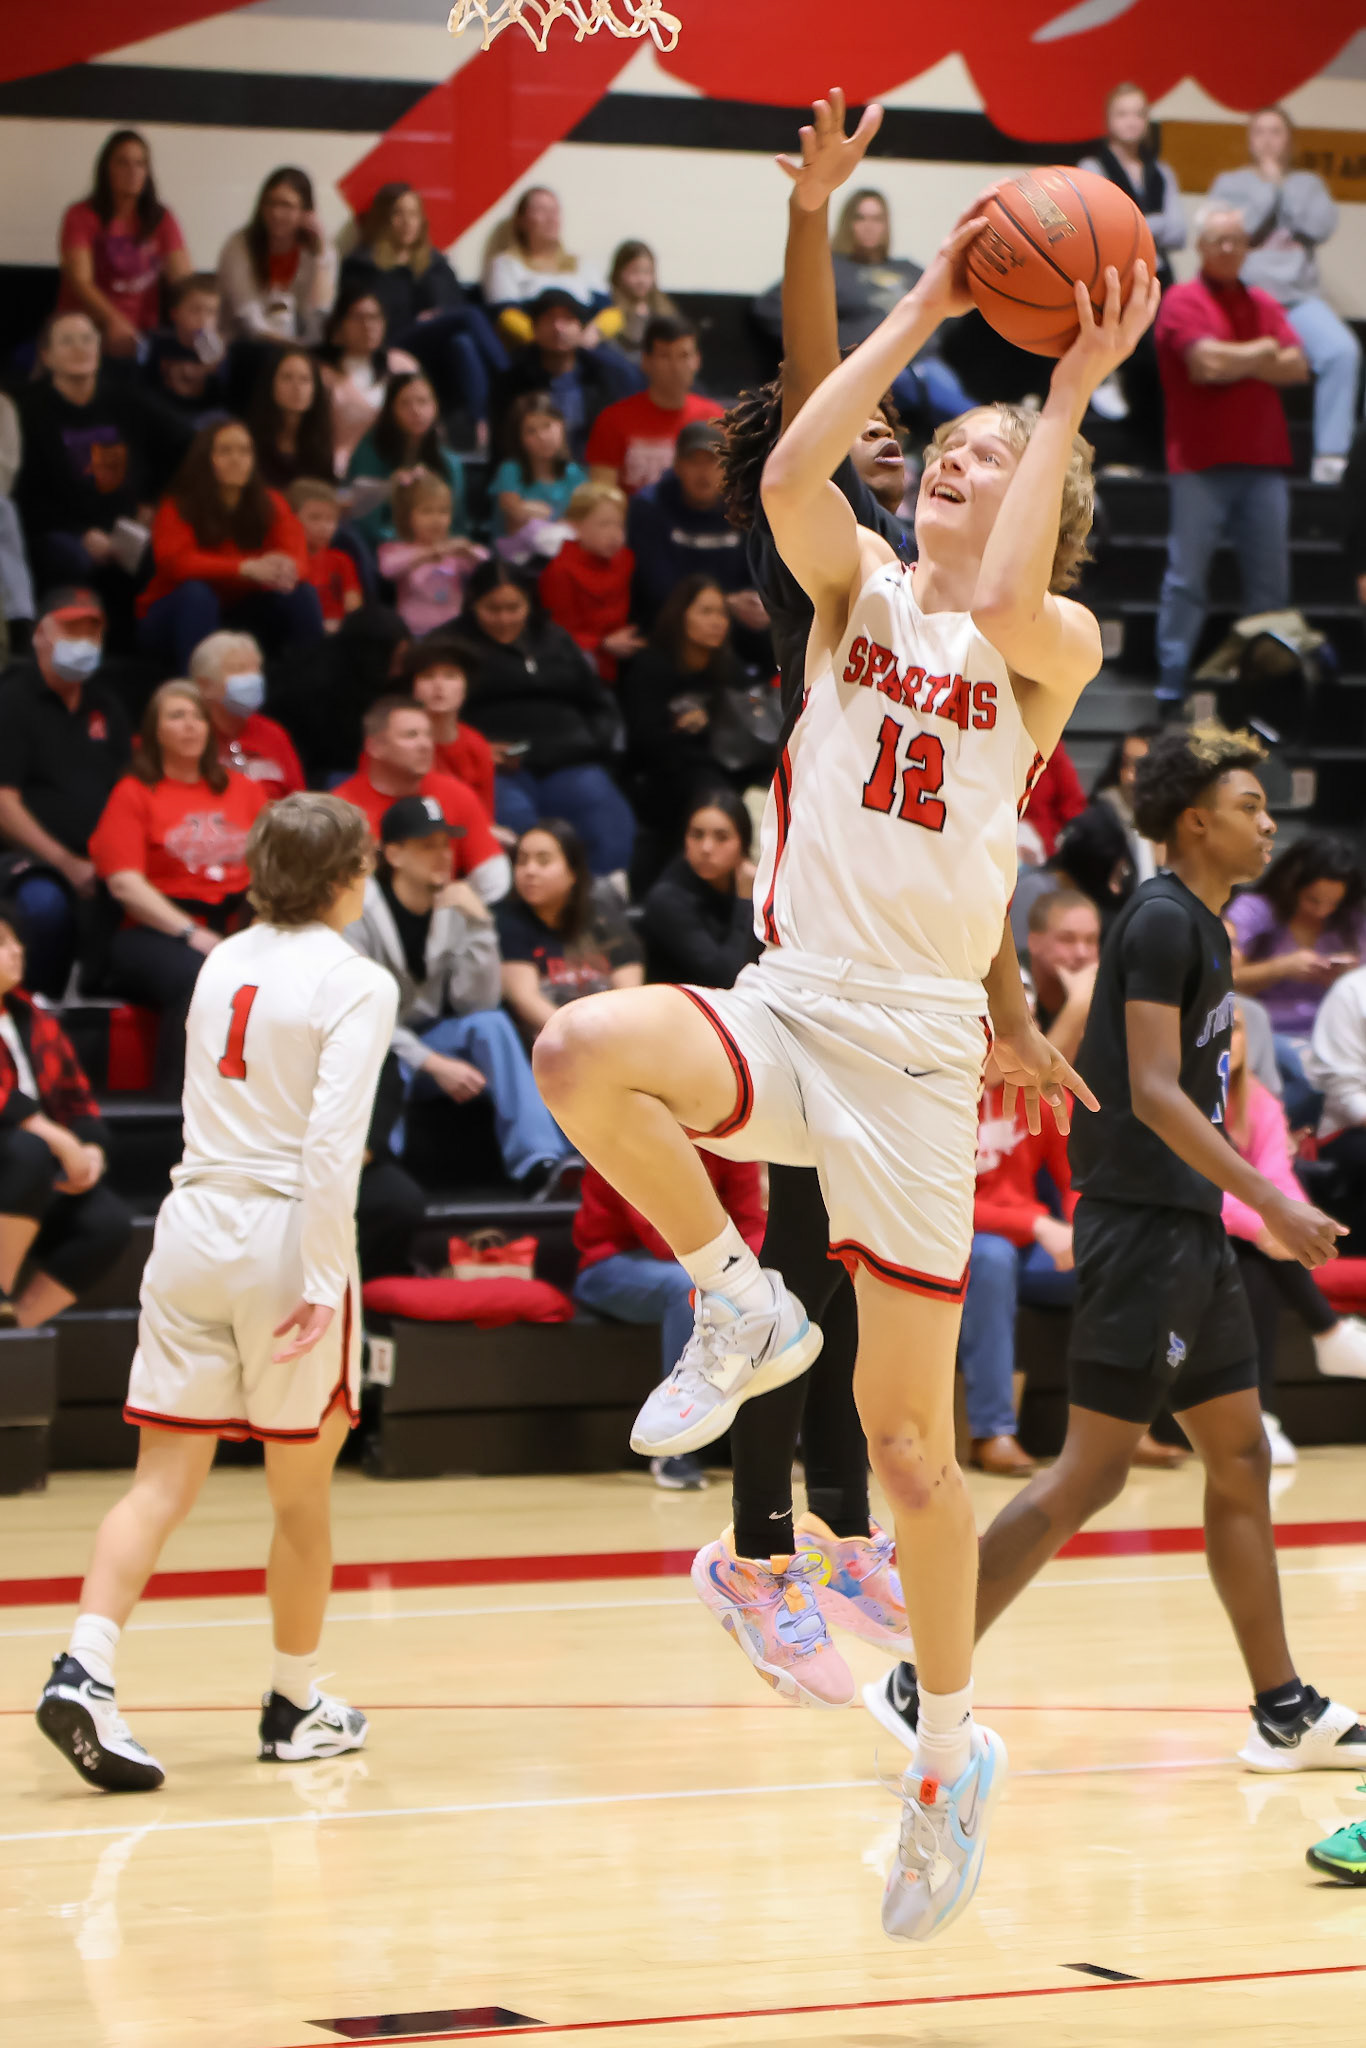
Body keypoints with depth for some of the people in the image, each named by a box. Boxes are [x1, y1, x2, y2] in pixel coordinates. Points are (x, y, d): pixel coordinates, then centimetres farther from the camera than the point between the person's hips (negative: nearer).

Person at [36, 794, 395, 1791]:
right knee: (303, 1492, 11)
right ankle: (297, 1708, 23)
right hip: (286, 1234, -5)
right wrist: (323, 1284, -18)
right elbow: (333, 1145, -18)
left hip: (194, 1220, 5)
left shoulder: (223, 964, 10)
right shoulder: (355, 982, -9)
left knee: (164, 1481, 3)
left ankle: (85, 1671, -16)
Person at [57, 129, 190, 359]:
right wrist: (114, 321, -31)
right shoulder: (82, 217, 0)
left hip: (141, 331, 2)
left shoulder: (161, 219, 10)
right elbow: (80, 280, -12)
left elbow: (182, 278, 0)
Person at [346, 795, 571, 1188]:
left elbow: (477, 1002, -10)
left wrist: (478, 924, -21)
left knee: (490, 1023, -24)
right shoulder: (361, 910, -13)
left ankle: (539, 1160, -34)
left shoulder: (454, 907, 0)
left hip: (430, 1041, 5)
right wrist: (434, 1064, -24)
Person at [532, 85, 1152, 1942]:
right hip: (787, 1005, 2)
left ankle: (954, 1745, 20)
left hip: (922, 1040, -2)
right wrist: (929, 307, -8)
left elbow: (1008, 605, -23)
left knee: (909, 1430, 1)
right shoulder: (853, 588, 9)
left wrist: (1073, 394, -14)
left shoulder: (1057, 645, 2)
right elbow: (792, 471, -12)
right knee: (584, 1054, -32)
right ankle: (741, 1309, -7)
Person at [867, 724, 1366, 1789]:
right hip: (1141, 1226, -10)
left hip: (1190, 1231, 10)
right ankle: (923, 1688, -6)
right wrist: (1272, 1200, -25)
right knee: (1091, 1472, -9)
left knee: (1241, 1462, 11)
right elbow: (1152, 1092, -22)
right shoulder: (1162, 921, -14)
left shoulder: (1203, 925, 16)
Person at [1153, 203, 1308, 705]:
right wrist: (1261, 353, -1)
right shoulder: (1184, 302, -2)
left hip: (1262, 461, 5)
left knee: (1270, 578, 5)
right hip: (1201, 463, -5)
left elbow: (1296, 367, 4)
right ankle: (1172, 679, -2)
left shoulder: (1263, 305, 16)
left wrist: (1237, 362, -8)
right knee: (1187, 574, -5)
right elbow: (1207, 362, -17)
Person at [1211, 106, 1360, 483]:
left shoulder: (1308, 184, 21)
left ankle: (1330, 456, -25)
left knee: (1342, 350, -28)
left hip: (1300, 296, 2)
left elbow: (1320, 226, 1)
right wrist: (1268, 185, 1)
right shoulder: (1229, 183, 15)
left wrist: (1283, 183, 3)